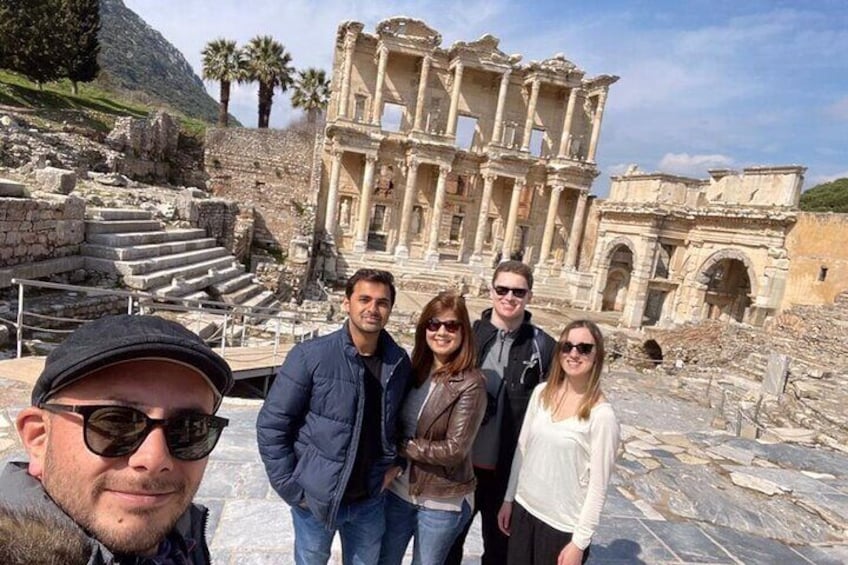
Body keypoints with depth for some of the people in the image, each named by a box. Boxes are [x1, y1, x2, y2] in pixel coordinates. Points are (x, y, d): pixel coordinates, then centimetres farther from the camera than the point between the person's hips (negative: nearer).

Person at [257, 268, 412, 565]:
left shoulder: (399, 362, -5)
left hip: (370, 500, 3)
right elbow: (271, 425, -13)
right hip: (315, 499, -3)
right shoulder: (310, 356, -17)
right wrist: (292, 489, -12)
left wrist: (395, 462, 1)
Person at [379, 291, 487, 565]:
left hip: (443, 501, -4)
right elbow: (394, 423, 5)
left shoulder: (471, 383, -19)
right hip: (398, 488, 5)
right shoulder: (415, 369, -2)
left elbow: (454, 449, -21)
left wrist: (401, 446, -14)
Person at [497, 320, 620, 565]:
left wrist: (580, 542, -10)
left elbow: (598, 486, -13)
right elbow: (522, 448, 5)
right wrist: (509, 498, 9)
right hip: (524, 509, 4)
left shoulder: (602, 415, -18)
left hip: (564, 526, -4)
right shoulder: (541, 393, -3)